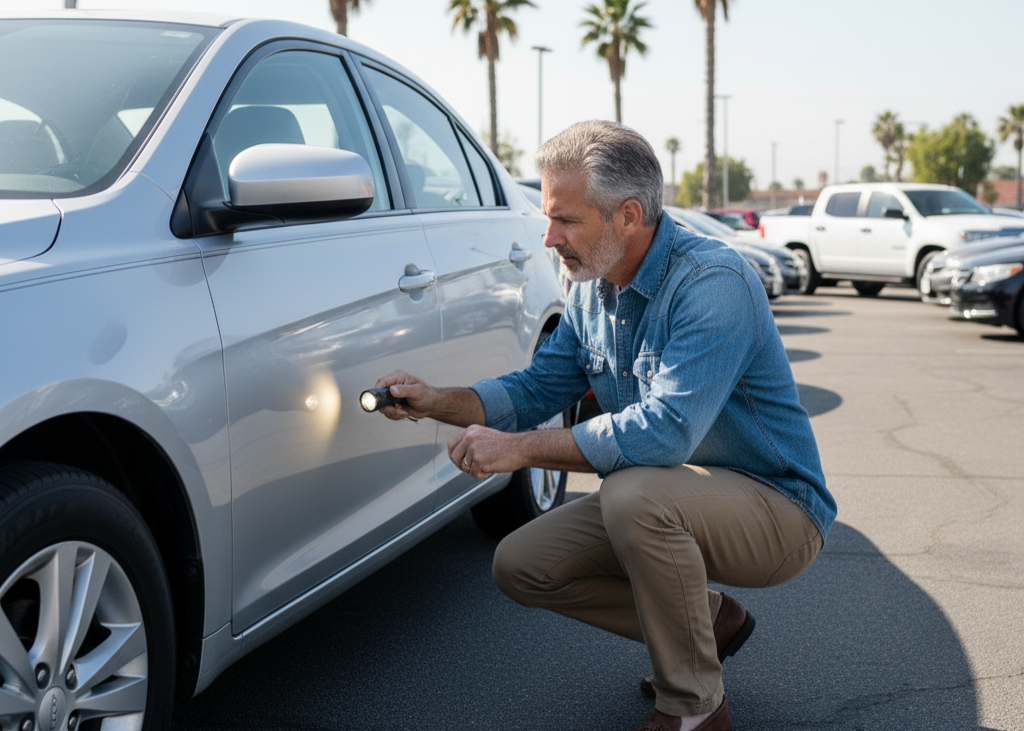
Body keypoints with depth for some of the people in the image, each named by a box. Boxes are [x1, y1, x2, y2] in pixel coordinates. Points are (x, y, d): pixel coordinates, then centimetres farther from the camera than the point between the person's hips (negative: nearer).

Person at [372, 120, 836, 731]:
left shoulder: (713, 281, -26)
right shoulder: (593, 287, 2)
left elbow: (665, 430, -35)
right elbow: (539, 387, 10)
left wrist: (521, 448, -30)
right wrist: (438, 402, -7)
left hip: (778, 506, -8)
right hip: (667, 502, 8)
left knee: (634, 491, -36)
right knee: (520, 565, -1)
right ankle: (708, 620, 13)